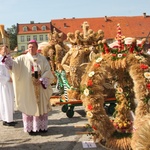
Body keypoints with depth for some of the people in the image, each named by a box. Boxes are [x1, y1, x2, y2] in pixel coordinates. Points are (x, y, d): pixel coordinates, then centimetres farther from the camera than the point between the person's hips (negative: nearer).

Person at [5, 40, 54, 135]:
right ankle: (31, 128, 8)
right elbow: (14, 64, -13)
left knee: (41, 106, 8)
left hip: (40, 88, 2)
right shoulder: (23, 58, 2)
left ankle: (42, 126, 19)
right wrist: (7, 59, -32)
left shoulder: (42, 59, 5)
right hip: (28, 88, -1)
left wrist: (41, 80, -15)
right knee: (30, 106, 1)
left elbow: (48, 71, -2)